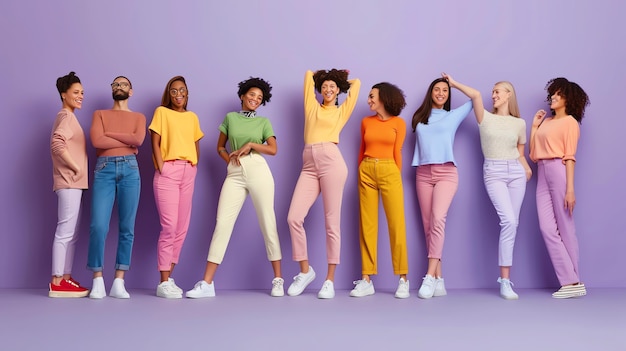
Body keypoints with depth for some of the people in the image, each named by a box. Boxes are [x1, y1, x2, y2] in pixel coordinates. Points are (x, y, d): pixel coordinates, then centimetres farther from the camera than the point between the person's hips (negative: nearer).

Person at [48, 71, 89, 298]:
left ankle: (65, 279, 14)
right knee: (65, 232, -10)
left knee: (71, 233, 10)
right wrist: (77, 168, -17)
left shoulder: (67, 117, 22)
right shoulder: (66, 116, -7)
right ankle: (57, 283, -10)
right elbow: (57, 144, -23)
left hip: (72, 182, 10)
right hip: (69, 182, -10)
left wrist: (77, 170, 9)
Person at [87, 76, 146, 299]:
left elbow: (138, 140, -3)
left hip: (130, 169, 1)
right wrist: (127, 141, -1)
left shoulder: (138, 117, 19)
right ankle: (97, 281, -4)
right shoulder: (100, 114, 17)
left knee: (127, 227, -2)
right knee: (98, 226, -12)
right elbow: (96, 141, -2)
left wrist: (109, 133, -1)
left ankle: (119, 282, 1)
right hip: (104, 168, -1)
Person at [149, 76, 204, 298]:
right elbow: (155, 142, -2)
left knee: (182, 228, 4)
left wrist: (194, 166, 3)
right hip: (168, 171, -5)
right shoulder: (162, 112, 5)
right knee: (169, 226, -12)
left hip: (188, 173, 5)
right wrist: (160, 167, -11)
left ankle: (168, 277, 13)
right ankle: (163, 283, -8)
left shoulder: (192, 117, 18)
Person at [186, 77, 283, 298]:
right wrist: (230, 160, -2)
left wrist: (251, 144, -8)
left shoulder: (263, 122, 12)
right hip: (235, 174, 1)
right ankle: (206, 283, -7)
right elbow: (220, 147, 17)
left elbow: (273, 149, 2)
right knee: (222, 223, -7)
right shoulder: (230, 117, 15)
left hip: (258, 171, -1)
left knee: (267, 223, 0)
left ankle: (278, 279, 10)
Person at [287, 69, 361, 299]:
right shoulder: (312, 106, 23)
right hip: (309, 165, 3)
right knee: (294, 217, -8)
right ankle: (305, 271, 9)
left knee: (332, 222, -4)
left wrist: (341, 78, 38)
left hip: (331, 162, -3)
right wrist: (322, 76, 42)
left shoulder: (342, 111, 17)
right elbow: (309, 75, 28)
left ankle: (330, 280, 1)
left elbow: (356, 83, 22)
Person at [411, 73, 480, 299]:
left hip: (446, 172, -3)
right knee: (428, 224, -3)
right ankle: (438, 279, -1)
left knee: (438, 219, -22)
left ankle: (430, 276, -25)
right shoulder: (419, 117, 18)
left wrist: (454, 83, 16)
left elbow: (476, 96, 10)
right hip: (423, 173, 3)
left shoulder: (453, 116, 13)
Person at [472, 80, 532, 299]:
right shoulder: (485, 118, 6)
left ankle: (505, 276, 9)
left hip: (516, 172, 4)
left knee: (513, 222, 0)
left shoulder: (520, 123, 13)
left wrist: (526, 169, 1)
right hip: (494, 173, -3)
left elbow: (520, 153, 18)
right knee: (508, 220, -18)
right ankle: (505, 280, -17)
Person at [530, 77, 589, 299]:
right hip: (542, 174, 7)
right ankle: (570, 281, -2)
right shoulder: (546, 122, 21)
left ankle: (574, 282, 4)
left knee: (565, 228, -3)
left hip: (558, 171, -7)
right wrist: (534, 126, 16)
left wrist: (570, 188, -15)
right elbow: (533, 154, 15)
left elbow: (569, 157, -8)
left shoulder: (570, 122, 2)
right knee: (547, 228, -4)